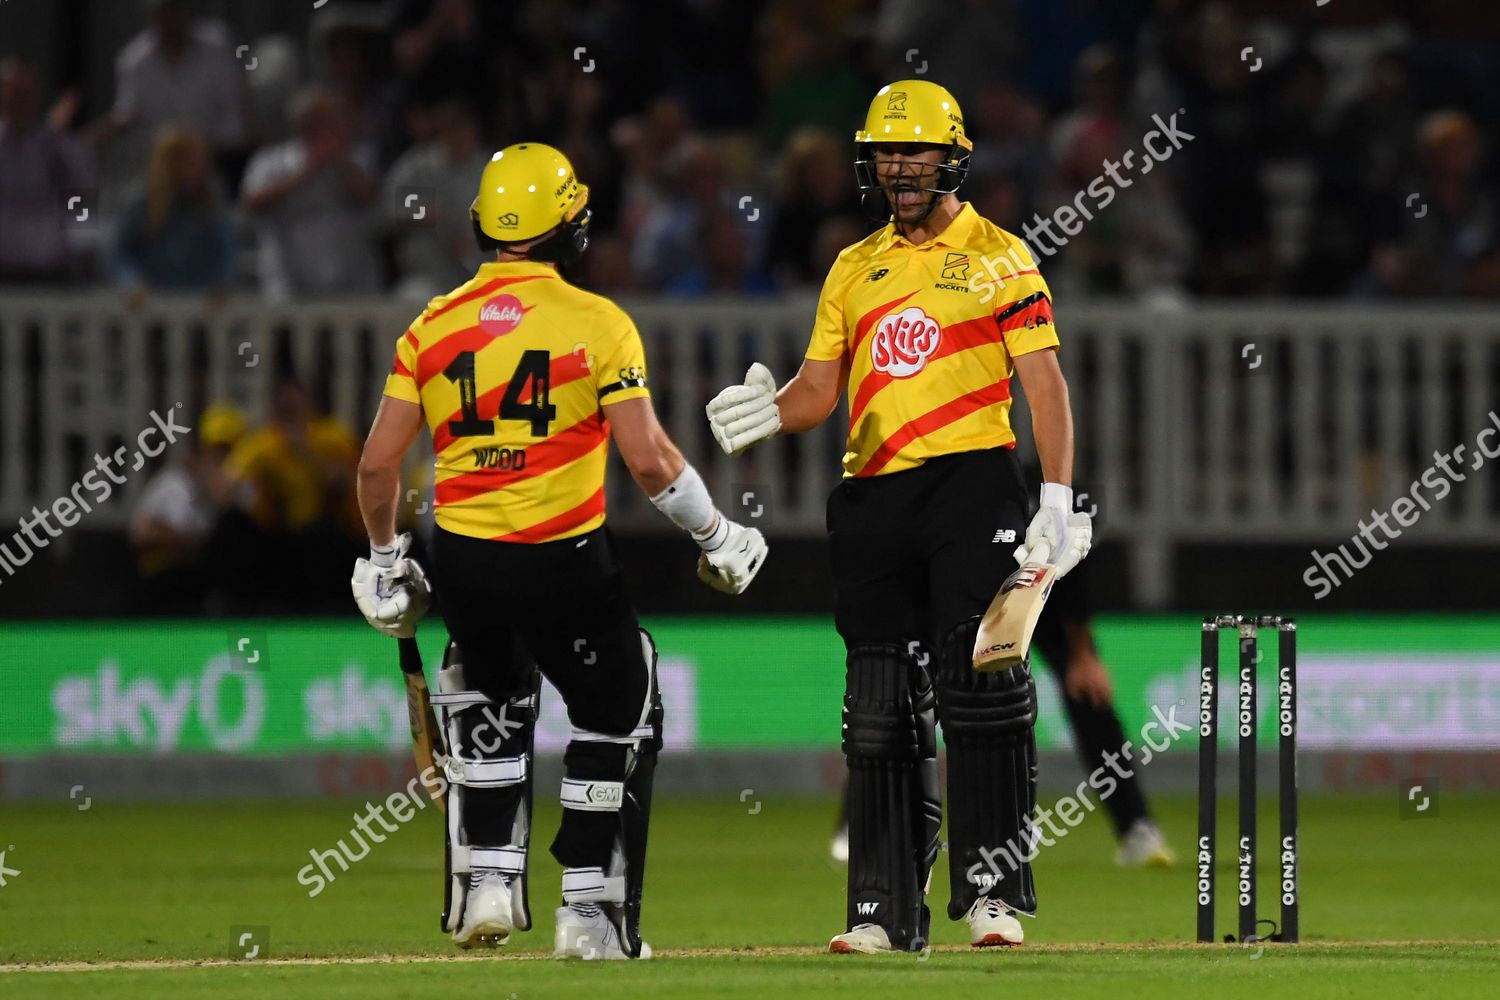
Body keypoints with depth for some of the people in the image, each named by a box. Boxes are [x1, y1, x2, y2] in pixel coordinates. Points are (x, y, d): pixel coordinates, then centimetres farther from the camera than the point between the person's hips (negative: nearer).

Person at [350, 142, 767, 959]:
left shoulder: (434, 325, 3)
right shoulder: (597, 323, -7)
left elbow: (378, 463, 3)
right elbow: (648, 459, -12)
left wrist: (385, 560, 18)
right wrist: (716, 536, 2)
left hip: (462, 556, 4)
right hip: (562, 556, -4)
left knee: (488, 702, 28)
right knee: (617, 717, 14)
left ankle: (488, 879, 17)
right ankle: (590, 911, 10)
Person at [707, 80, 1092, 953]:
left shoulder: (999, 257, 3)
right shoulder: (854, 268, 18)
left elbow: (1045, 383, -2)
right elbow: (821, 390, 15)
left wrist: (1059, 499, -12)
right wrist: (771, 413, -9)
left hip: (972, 487, -5)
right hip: (873, 497, 5)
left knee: (981, 693, -10)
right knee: (882, 711, 5)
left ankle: (995, 893, -7)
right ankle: (885, 908, 8)